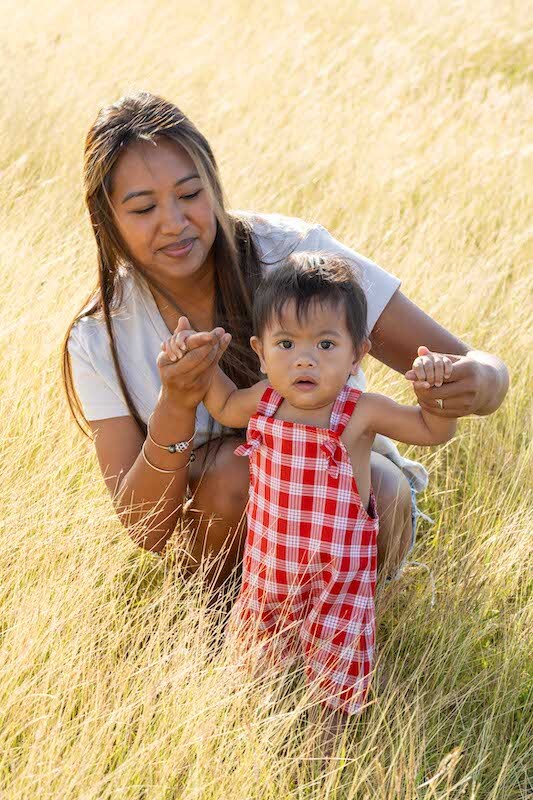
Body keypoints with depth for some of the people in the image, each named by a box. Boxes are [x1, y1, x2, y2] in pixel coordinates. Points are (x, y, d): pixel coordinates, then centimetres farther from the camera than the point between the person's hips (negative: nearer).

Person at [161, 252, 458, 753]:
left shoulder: (361, 414, -20)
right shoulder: (262, 401, -9)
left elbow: (433, 431, -10)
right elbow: (224, 408, 15)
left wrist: (437, 388, -30)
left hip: (339, 569, -4)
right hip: (269, 564, 4)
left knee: (334, 660, 5)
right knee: (252, 648, 20)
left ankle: (327, 744, 31)